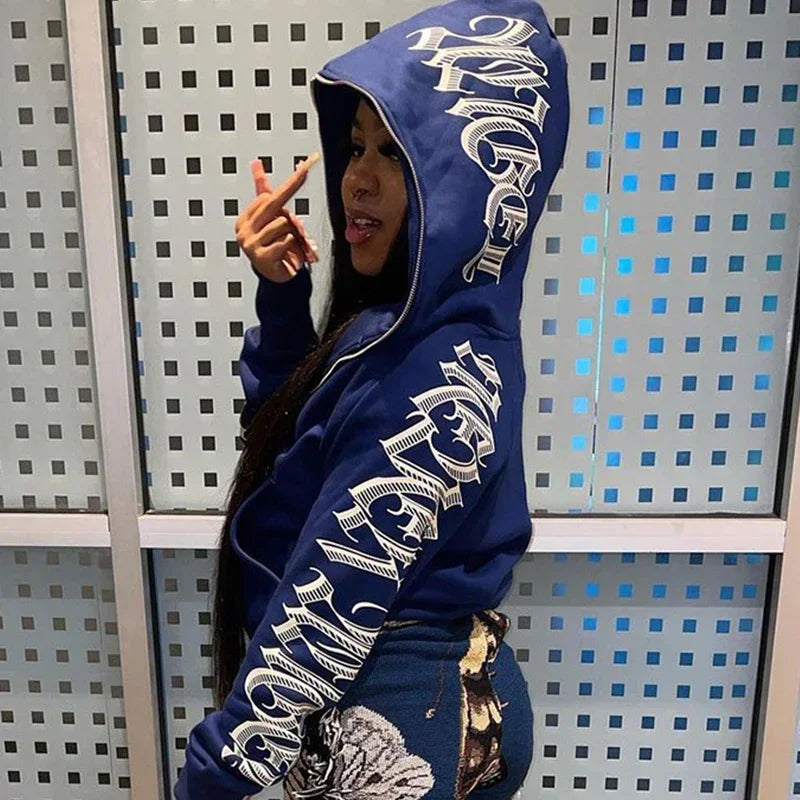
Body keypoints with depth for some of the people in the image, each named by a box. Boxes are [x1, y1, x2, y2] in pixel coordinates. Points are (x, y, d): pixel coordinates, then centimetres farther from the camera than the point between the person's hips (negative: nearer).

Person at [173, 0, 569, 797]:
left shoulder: (442, 381, -31)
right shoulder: (415, 323, -4)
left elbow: (329, 609, -26)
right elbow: (285, 433, 7)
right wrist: (280, 294, -8)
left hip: (395, 727, -8)